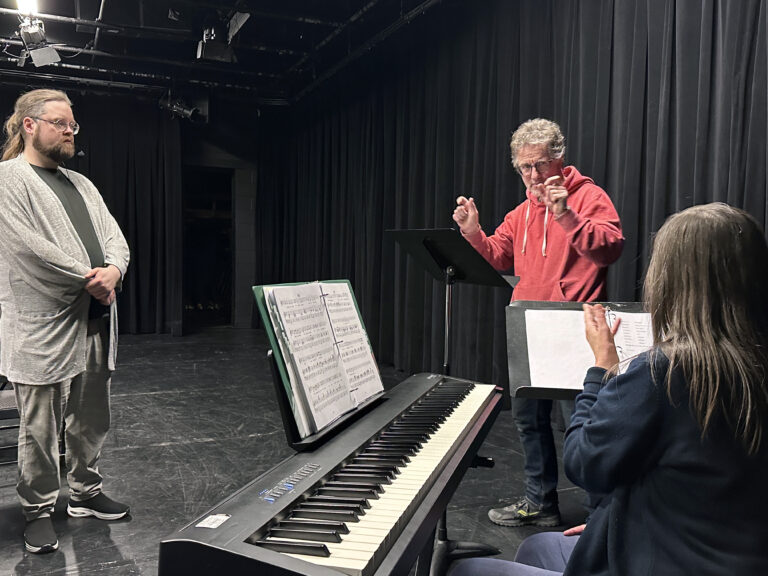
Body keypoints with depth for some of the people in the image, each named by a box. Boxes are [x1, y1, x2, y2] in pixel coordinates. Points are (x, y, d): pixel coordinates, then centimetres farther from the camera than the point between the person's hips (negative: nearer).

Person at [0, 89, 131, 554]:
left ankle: (86, 493, 31)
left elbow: (114, 236, 11)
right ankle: (39, 512, 20)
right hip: (44, 328, -7)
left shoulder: (81, 184, 19)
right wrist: (90, 279, -12)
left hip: (95, 321, 7)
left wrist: (114, 270, -10)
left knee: (91, 420, 15)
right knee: (41, 428, 4)